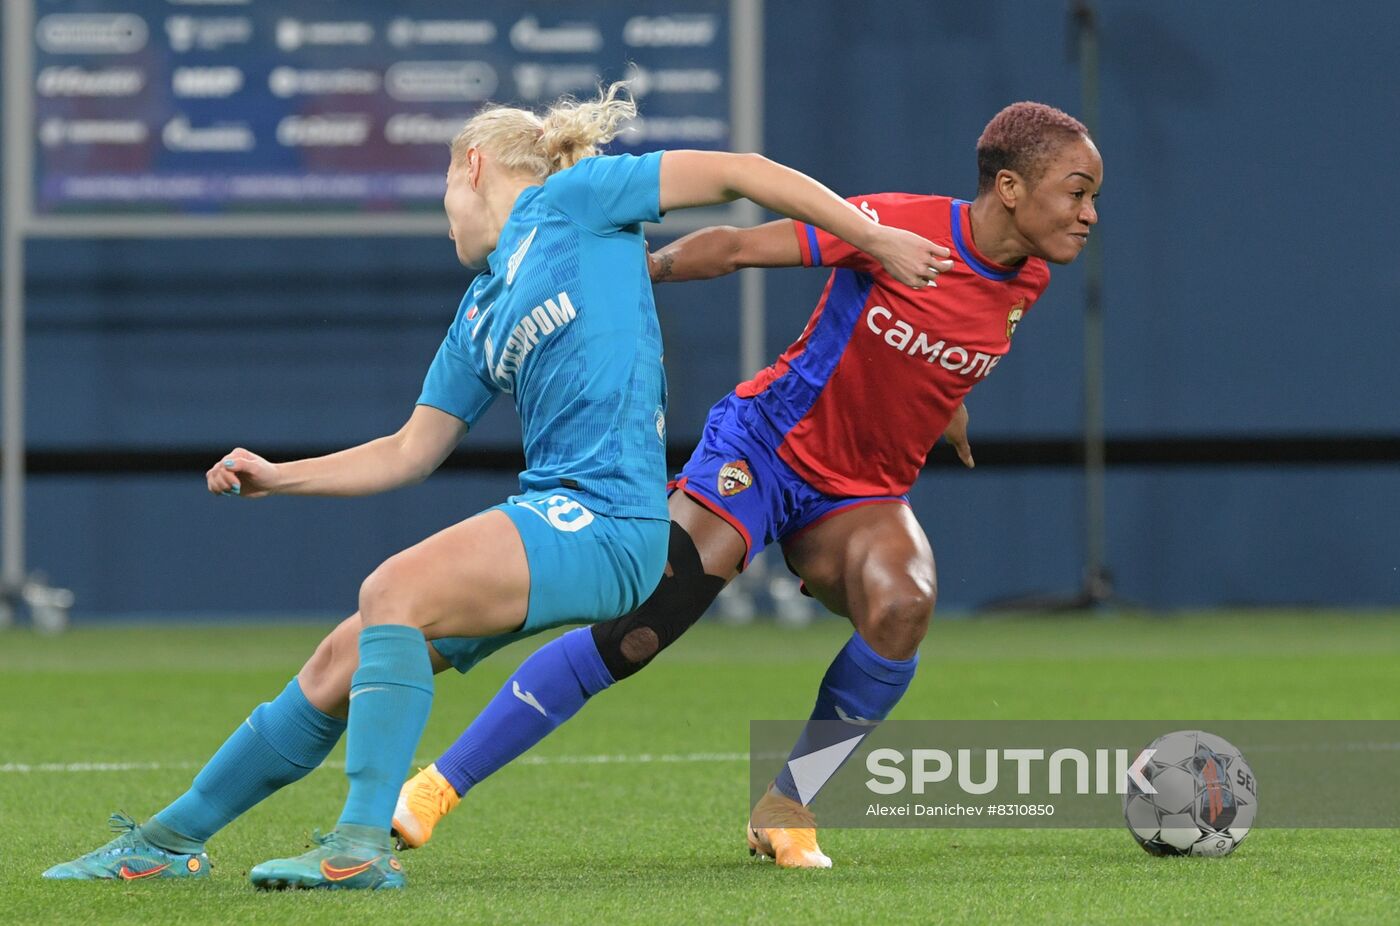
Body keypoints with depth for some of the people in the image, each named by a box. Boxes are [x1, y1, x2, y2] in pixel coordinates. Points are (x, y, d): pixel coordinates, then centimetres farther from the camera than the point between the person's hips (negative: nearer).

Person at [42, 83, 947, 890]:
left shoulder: (571, 201, 2)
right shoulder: (481, 314, 23)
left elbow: (736, 172, 0)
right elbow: (408, 453, 26)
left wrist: (875, 239, -2)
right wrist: (280, 478, 17)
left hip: (605, 521, -8)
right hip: (545, 514, 8)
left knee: (393, 591, -26)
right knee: (340, 664, 4)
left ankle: (366, 844, -28)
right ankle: (173, 839, 13)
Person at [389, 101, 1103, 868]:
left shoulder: (1027, 282, -1)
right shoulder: (905, 226, -20)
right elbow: (736, 247, -14)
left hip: (859, 496, 5)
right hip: (765, 449, -5)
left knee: (901, 607, -28)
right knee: (633, 634, -16)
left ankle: (788, 813, -11)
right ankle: (437, 787, -5)